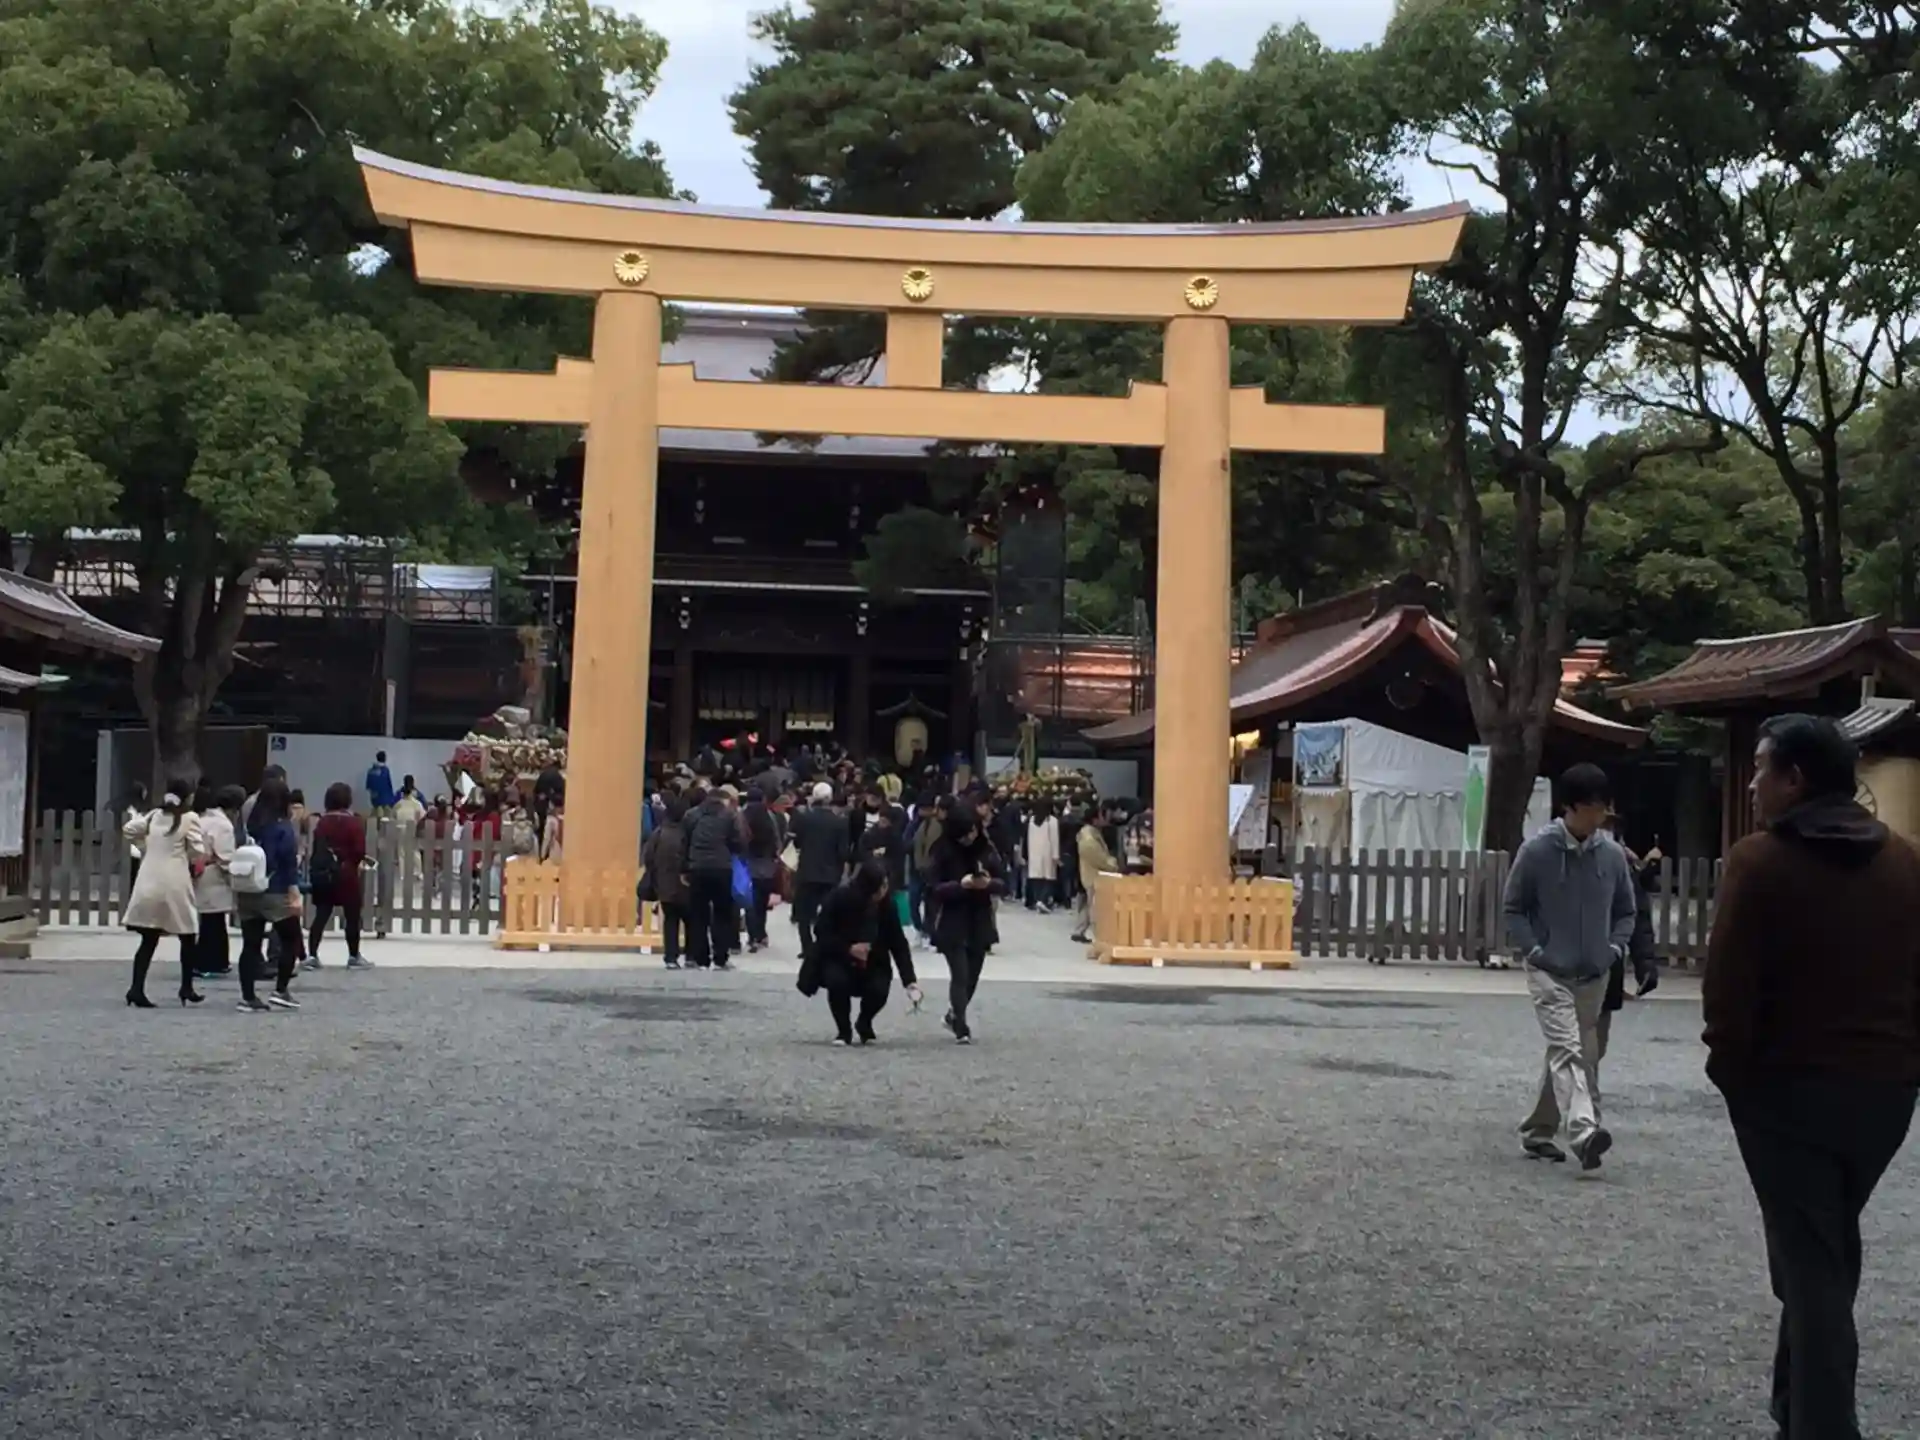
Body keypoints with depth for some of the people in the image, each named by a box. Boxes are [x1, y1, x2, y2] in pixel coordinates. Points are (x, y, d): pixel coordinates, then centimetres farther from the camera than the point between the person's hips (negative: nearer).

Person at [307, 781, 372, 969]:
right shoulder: (354, 822, -8)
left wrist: (316, 867, 10)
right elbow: (359, 851, -12)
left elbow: (316, 848, 6)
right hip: (345, 873, -5)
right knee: (352, 916, 6)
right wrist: (357, 863, 7)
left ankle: (312, 955, 0)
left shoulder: (321, 822, 8)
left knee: (321, 914, 6)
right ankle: (354, 956, 11)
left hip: (322, 872, 5)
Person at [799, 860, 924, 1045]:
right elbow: (821, 933, -15)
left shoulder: (887, 904, -16)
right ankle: (844, 1029, -5)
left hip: (871, 962, 2)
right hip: (836, 958, -2)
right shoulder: (839, 898, -24)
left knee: (879, 989, -26)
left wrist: (910, 980, -23)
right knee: (838, 981, -33)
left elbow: (899, 944, -14)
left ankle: (864, 1024, 10)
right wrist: (849, 949, -28)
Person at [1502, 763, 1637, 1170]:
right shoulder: (1537, 851, -8)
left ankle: (1537, 1132, 26)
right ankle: (1584, 1131, -35)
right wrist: (1533, 950, -10)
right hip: (1549, 972, -5)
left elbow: (1626, 911, 13)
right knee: (1568, 1049, -21)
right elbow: (1514, 908, 0)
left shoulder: (1612, 855, 1)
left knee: (1583, 1055, 12)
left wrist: (1614, 948, -2)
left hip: (1594, 976, 5)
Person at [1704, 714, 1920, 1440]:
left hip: (1790, 1086, -6)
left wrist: (1731, 1063, -1)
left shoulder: (1760, 862, -13)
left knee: (1809, 1260, 1)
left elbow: (1728, 986, -15)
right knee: (1828, 1251, 21)